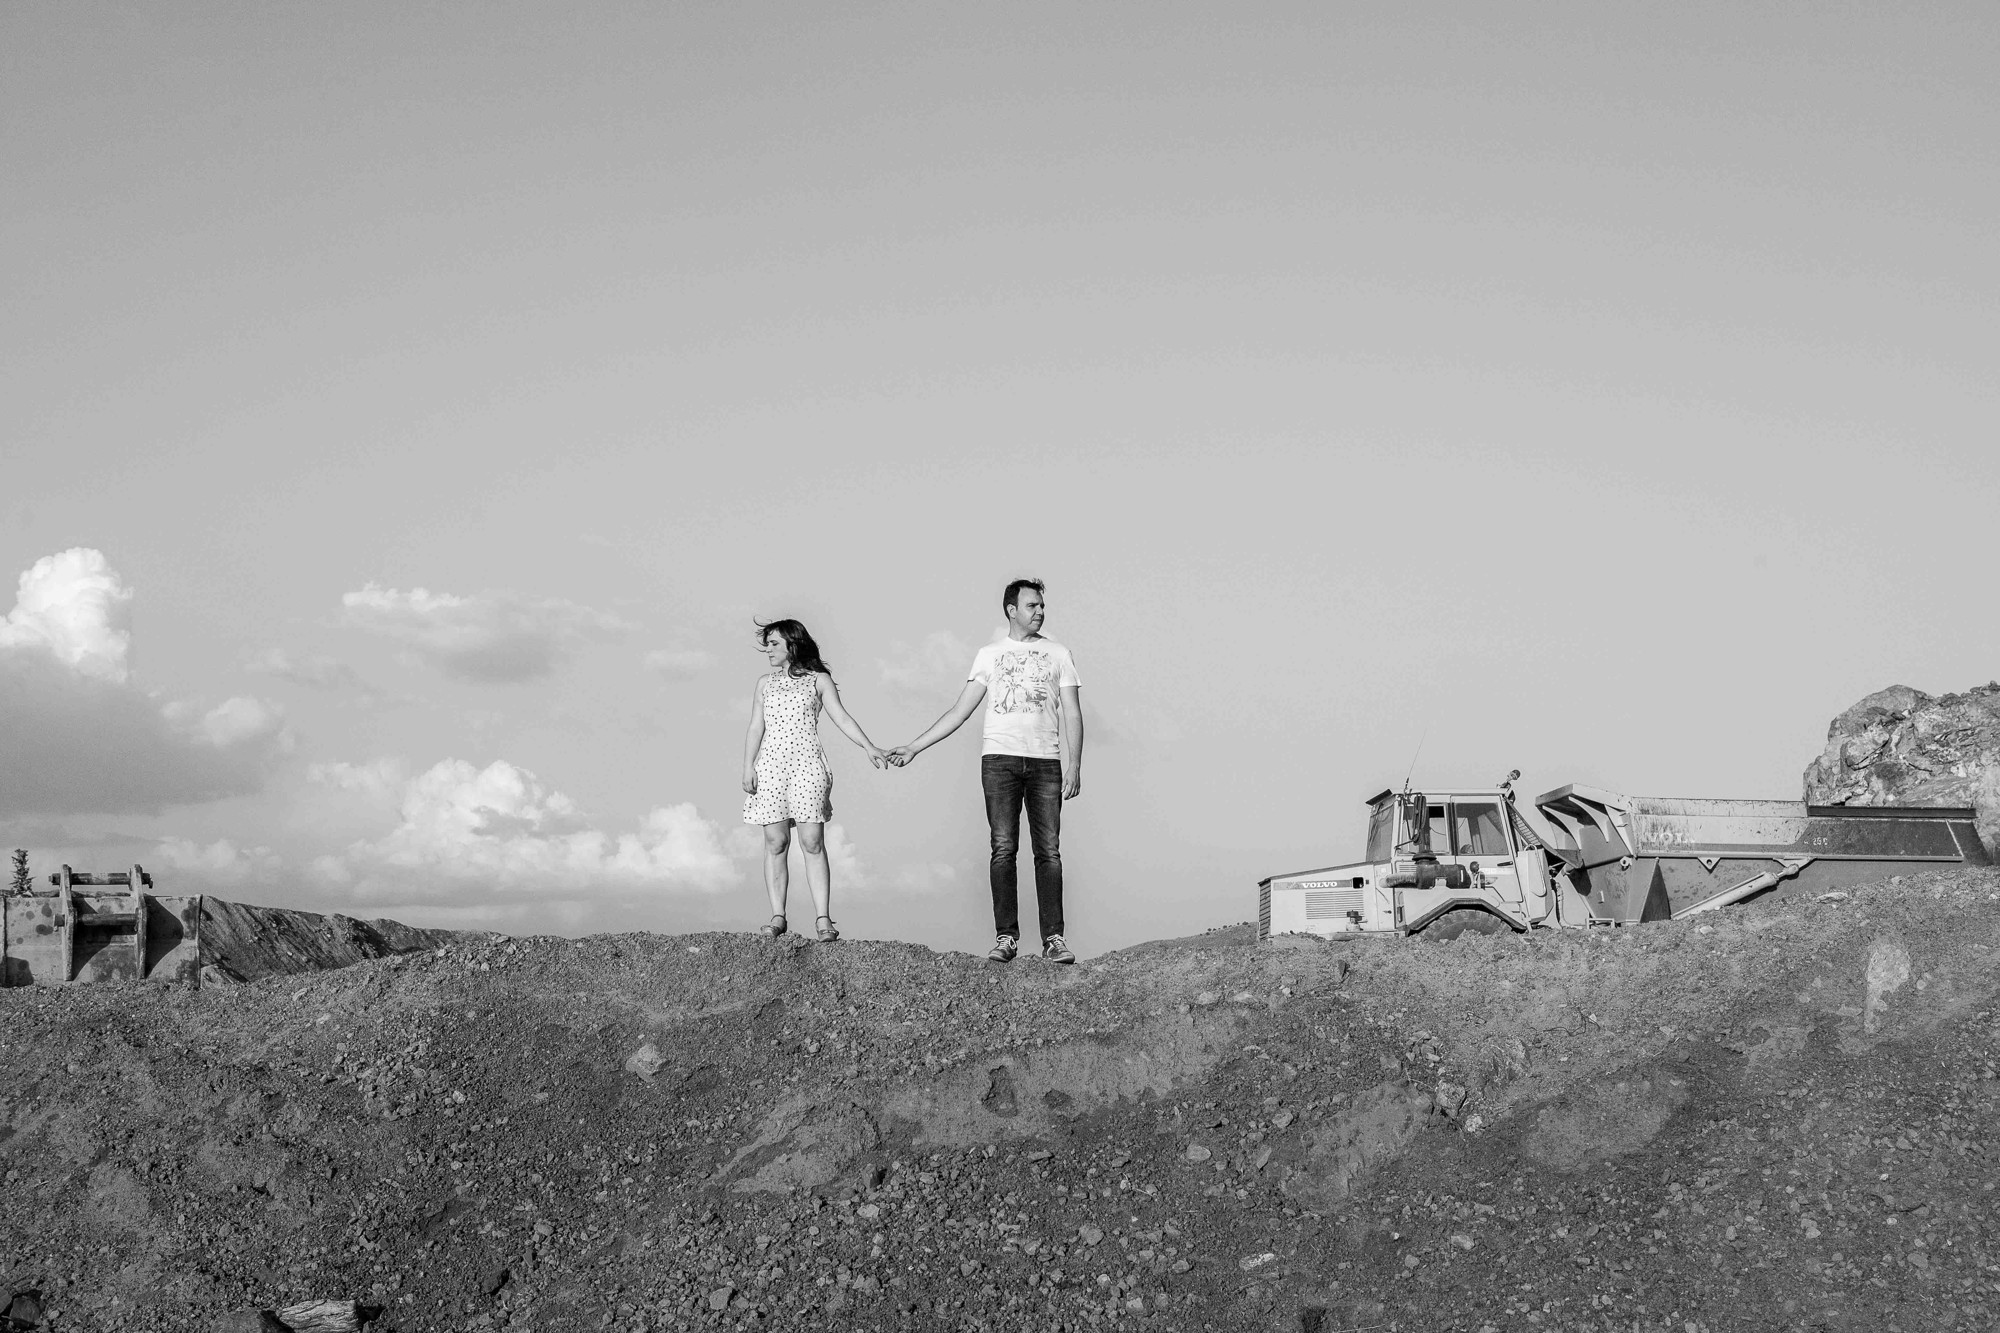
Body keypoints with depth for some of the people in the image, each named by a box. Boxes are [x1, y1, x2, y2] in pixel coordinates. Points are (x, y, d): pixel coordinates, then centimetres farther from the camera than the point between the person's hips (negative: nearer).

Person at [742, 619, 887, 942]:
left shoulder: (819, 680, 9)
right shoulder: (765, 684, 16)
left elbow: (841, 717, 3)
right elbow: (756, 728, 13)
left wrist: (869, 747, -9)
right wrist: (748, 767, 1)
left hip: (807, 766, -2)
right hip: (770, 766, 3)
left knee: (813, 843, -8)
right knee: (775, 843, -2)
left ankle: (823, 918, -10)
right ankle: (777, 917, 1)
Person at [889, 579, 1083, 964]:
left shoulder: (1058, 654, 12)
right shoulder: (990, 654, 12)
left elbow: (1072, 715, 8)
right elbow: (959, 712, 12)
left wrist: (1074, 765, -5)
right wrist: (913, 747, 7)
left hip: (1046, 762, 0)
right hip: (999, 758, 0)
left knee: (1048, 850, -5)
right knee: (1003, 849, -5)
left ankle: (1054, 938, -6)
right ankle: (1006, 936, -4)